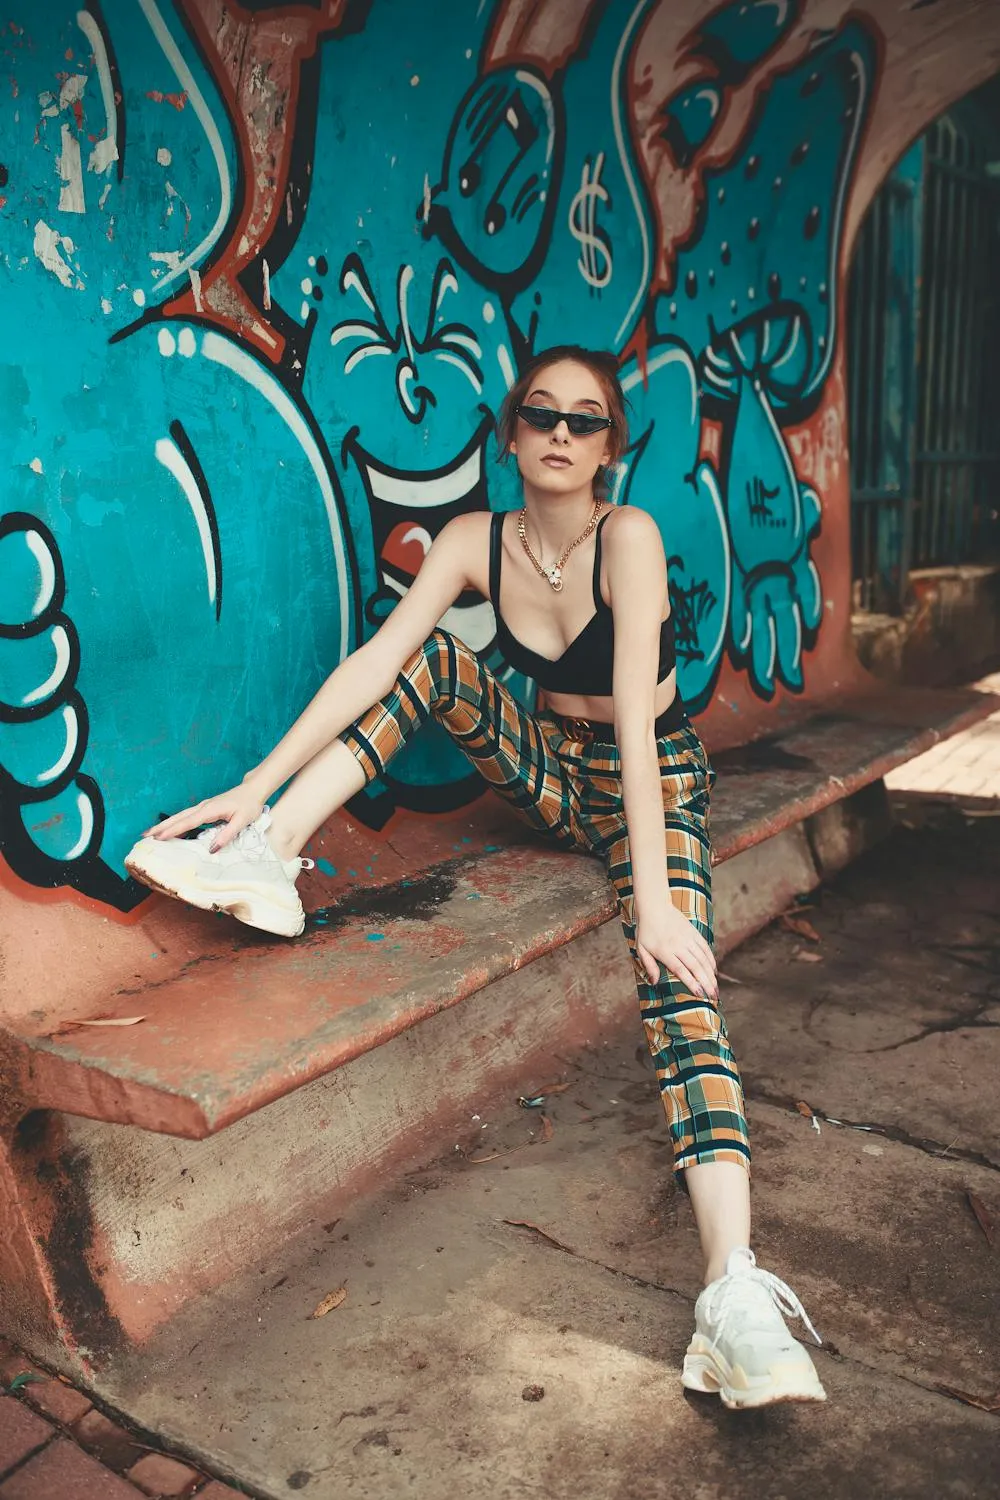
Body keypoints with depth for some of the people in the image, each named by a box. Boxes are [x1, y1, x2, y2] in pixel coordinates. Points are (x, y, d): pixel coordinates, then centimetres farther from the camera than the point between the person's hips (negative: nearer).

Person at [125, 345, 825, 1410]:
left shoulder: (629, 536, -22)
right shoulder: (477, 541, -8)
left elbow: (634, 718, -32)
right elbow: (375, 661, -15)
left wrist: (653, 894, -38)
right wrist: (257, 785, -22)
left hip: (655, 783, -4)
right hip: (553, 774, 4)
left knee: (678, 985, -28)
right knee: (438, 662, -17)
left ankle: (736, 1293, -37)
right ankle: (267, 858, -21)